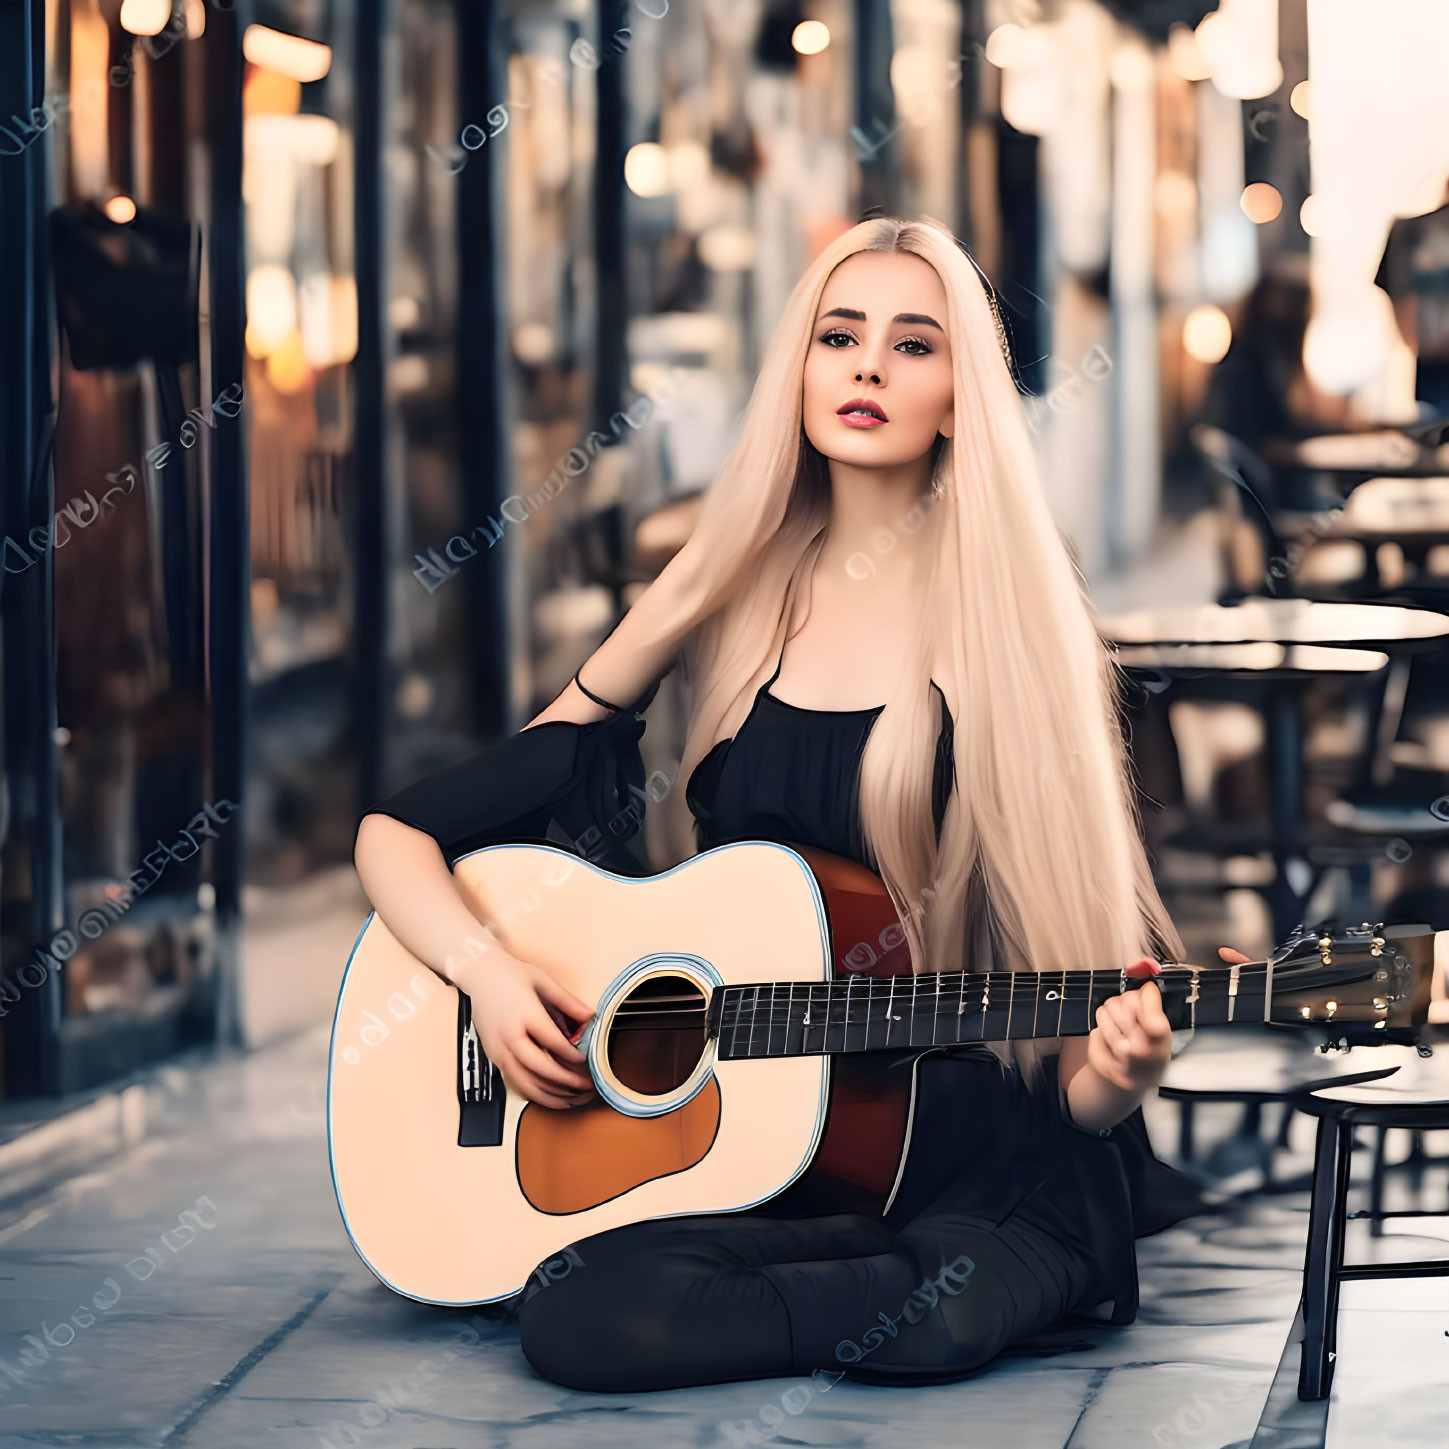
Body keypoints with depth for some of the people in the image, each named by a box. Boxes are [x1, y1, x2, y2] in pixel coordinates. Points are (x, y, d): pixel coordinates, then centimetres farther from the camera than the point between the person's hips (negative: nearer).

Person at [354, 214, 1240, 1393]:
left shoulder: (1011, 623, 0)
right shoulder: (726, 601, 7)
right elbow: (398, 833, 10)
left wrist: (1114, 1071, -24)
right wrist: (485, 972, -8)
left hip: (976, 1162, -3)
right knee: (580, 1319, -28)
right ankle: (930, 1289, -8)